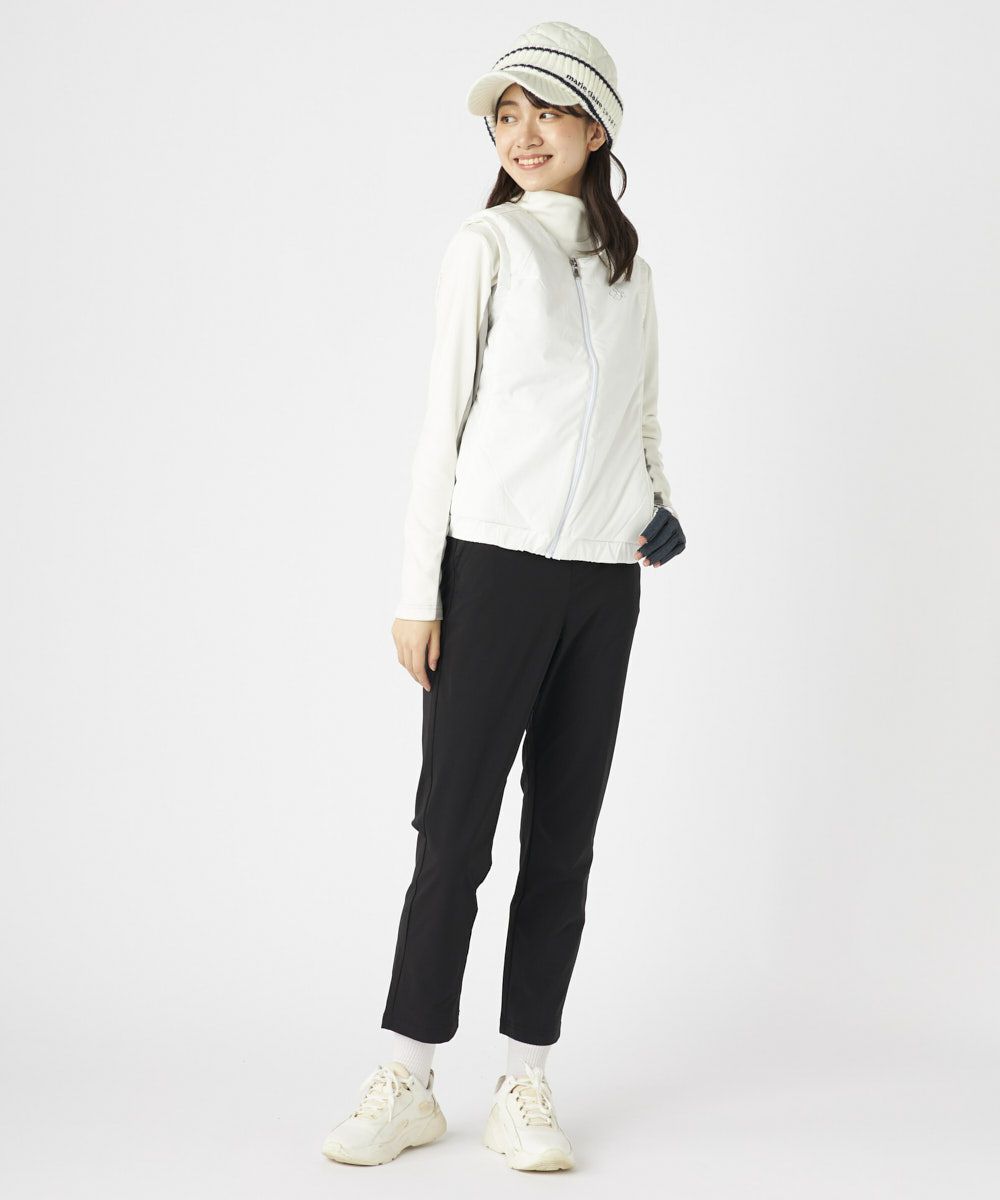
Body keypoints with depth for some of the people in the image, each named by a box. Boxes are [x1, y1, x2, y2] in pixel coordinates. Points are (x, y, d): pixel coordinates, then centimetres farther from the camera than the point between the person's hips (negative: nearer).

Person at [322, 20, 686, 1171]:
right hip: (495, 560, -4)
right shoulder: (487, 243, 2)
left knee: (563, 835, 4)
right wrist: (419, 590, -6)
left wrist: (656, 506, 8)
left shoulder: (629, 268, 16)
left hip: (604, 579, 5)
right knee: (455, 827, -4)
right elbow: (443, 416, -2)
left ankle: (524, 1084, 12)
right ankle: (408, 1079, 7)